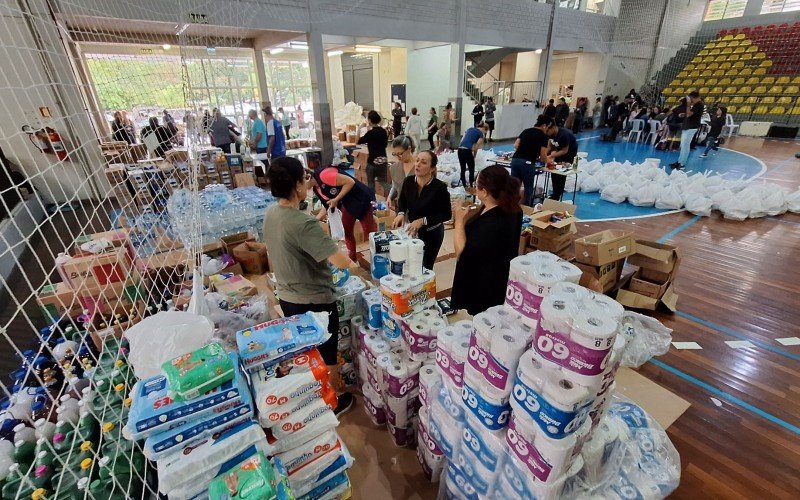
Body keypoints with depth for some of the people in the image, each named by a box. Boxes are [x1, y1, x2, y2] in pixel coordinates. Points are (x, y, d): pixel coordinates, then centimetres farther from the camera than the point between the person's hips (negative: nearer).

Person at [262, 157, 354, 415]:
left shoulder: (271, 213, -4)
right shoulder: (304, 224, -31)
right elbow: (341, 261, -35)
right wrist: (351, 261, -12)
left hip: (287, 298, 8)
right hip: (315, 302, -8)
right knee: (326, 357, 16)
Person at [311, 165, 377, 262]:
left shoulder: (323, 175, -25)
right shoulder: (316, 188, 5)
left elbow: (350, 182, -25)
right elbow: (328, 206, 14)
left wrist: (336, 199, -21)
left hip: (361, 199, -9)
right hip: (347, 204, 10)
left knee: (369, 231, 0)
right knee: (346, 230, 12)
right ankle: (352, 258, 26)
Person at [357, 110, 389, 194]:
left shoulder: (370, 133, -15)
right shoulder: (384, 131, 3)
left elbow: (358, 141, -6)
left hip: (373, 161, -6)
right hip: (383, 160, 6)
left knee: (371, 183, 9)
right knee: (383, 182, 15)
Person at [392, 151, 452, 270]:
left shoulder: (440, 187, -25)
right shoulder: (408, 181, -12)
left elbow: (447, 214, -17)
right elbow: (402, 200, 7)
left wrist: (423, 221, -26)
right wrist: (401, 213, -13)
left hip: (431, 233, -3)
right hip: (412, 230, 3)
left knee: (425, 268, 11)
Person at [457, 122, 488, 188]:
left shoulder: (469, 129, 24)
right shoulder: (481, 134, 5)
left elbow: (462, 140, 20)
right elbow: (476, 147, 2)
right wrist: (474, 156, 16)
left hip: (460, 149, 7)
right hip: (467, 150, -6)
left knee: (463, 169, 13)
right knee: (472, 170, 6)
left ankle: (464, 186, 19)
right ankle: (471, 187, 7)